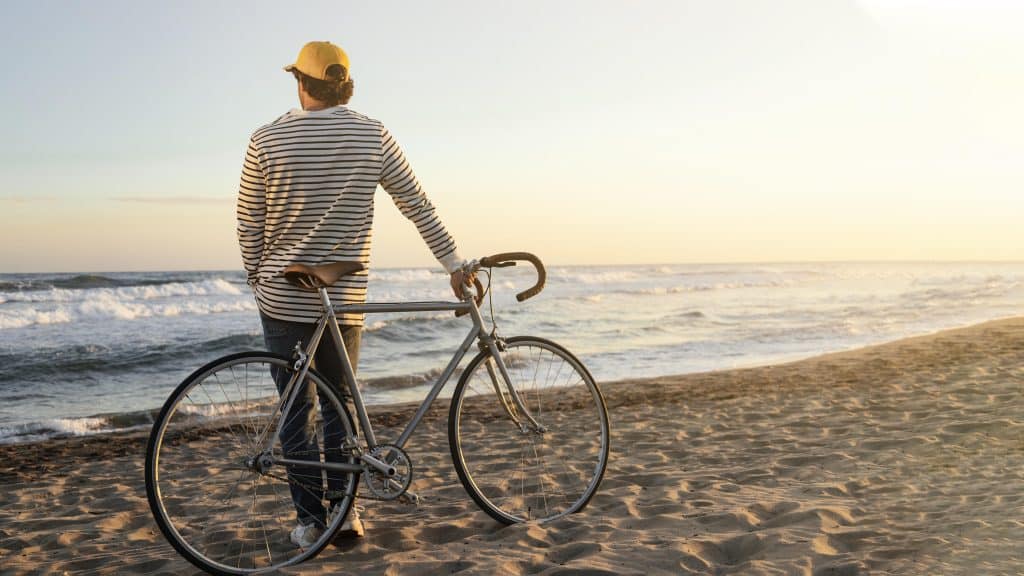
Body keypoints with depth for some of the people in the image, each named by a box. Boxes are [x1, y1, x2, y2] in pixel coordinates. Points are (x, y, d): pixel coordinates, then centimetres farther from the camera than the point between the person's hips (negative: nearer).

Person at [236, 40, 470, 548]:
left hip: (282, 299, -1)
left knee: (296, 411, 8)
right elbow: (419, 207, 1)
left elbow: (248, 225, -1)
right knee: (341, 405, 16)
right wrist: (454, 264, 9)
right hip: (345, 299, 1)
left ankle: (312, 520, 10)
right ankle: (345, 511, 17)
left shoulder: (267, 140, -4)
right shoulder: (374, 137, -1)